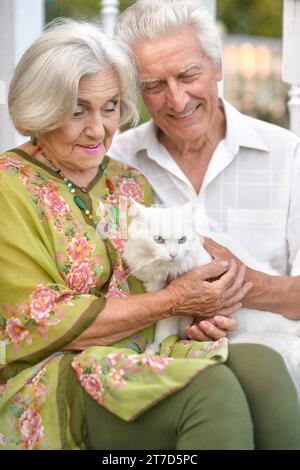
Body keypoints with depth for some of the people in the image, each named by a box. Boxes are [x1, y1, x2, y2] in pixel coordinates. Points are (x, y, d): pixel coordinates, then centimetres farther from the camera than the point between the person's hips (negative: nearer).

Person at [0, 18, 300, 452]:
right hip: (49, 390, -5)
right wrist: (172, 301, -12)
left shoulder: (131, 184, 15)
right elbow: (42, 325, -10)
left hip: (142, 369, 6)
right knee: (211, 390, -32)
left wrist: (204, 313, -7)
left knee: (262, 366, -25)